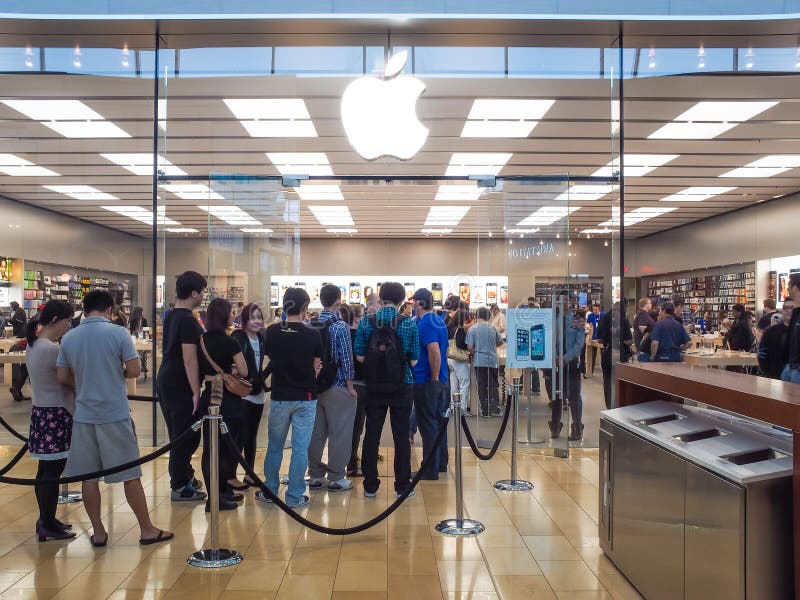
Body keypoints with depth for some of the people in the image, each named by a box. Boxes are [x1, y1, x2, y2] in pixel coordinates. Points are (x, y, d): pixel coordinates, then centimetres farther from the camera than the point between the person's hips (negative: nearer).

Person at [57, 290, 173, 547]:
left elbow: (63, 378, 5)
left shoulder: (68, 338, 1)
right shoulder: (118, 333, -10)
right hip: (115, 414, -3)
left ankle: (98, 533, 20)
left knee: (88, 477, 12)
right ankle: (147, 530, 14)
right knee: (130, 475, 5)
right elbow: (134, 370, -10)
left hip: (84, 415, 4)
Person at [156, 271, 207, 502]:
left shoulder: (171, 316, 11)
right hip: (180, 386, -10)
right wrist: (196, 392, -19)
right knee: (187, 436, 0)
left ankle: (184, 477, 30)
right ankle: (179, 487, 8)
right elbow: (189, 359, -21)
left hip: (165, 381, 10)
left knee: (178, 435, 18)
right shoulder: (188, 320, -18)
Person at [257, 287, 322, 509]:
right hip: (305, 398, -2)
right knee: (300, 449, 6)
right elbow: (317, 366, -1)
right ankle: (295, 496, 12)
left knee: (274, 446, 17)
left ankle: (269, 491, 28)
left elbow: (270, 357, 5)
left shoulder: (272, 332, -7)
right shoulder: (313, 335, -12)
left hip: (279, 397, 2)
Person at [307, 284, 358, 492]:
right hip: (337, 386, -6)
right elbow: (346, 358, -14)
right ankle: (336, 478, 10)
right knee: (339, 433, 4)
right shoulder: (340, 326, -13)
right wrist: (350, 386, -7)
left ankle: (315, 476, 22)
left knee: (316, 432, 13)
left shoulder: (310, 326, 4)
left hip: (314, 386, 6)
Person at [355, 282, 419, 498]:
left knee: (371, 435, 10)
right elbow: (413, 361, -5)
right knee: (401, 436, 7)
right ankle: (403, 486, 13)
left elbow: (359, 356, -3)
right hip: (401, 388, -1)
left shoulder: (366, 323, -4)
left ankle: (370, 486, 16)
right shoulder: (409, 325, -8)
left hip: (374, 387, 1)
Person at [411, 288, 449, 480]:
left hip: (426, 382, -9)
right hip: (442, 381, 9)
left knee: (428, 425, -2)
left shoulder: (424, 324, -16)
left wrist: (434, 377, -17)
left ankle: (431, 470, 4)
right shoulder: (440, 321, 12)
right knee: (439, 421, 17)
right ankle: (441, 464, 27)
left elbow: (435, 352, -27)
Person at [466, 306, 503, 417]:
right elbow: (500, 342, 14)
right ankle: (495, 408, 3)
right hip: (492, 361, 1)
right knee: (493, 385, 9)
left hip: (479, 361, -1)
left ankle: (485, 410, 10)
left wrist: (473, 354, 8)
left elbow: (470, 347, -12)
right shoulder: (492, 328, 1)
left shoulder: (472, 329, -7)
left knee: (482, 386, 6)